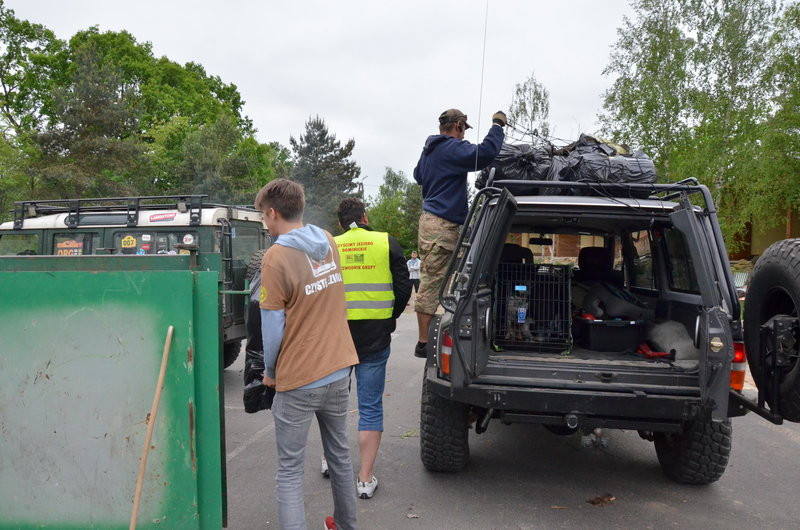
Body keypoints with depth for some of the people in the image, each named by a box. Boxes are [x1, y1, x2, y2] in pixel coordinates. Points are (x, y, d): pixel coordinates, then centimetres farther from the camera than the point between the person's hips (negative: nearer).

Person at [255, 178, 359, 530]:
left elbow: (273, 325, -13)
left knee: (290, 471, 4)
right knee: (340, 454, 22)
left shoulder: (276, 257, -17)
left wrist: (270, 372, 2)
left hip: (299, 381, -7)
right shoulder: (328, 241, 3)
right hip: (339, 370, 7)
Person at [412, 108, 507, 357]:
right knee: (432, 283, -9)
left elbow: (418, 175, 39)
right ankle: (424, 343, -6)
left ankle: (426, 338, 15)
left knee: (431, 281, 11)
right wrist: (497, 125, -10)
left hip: (431, 220, 10)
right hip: (442, 224, -10)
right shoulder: (453, 148, -11)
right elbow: (484, 153, -25)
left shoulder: (429, 148, 21)